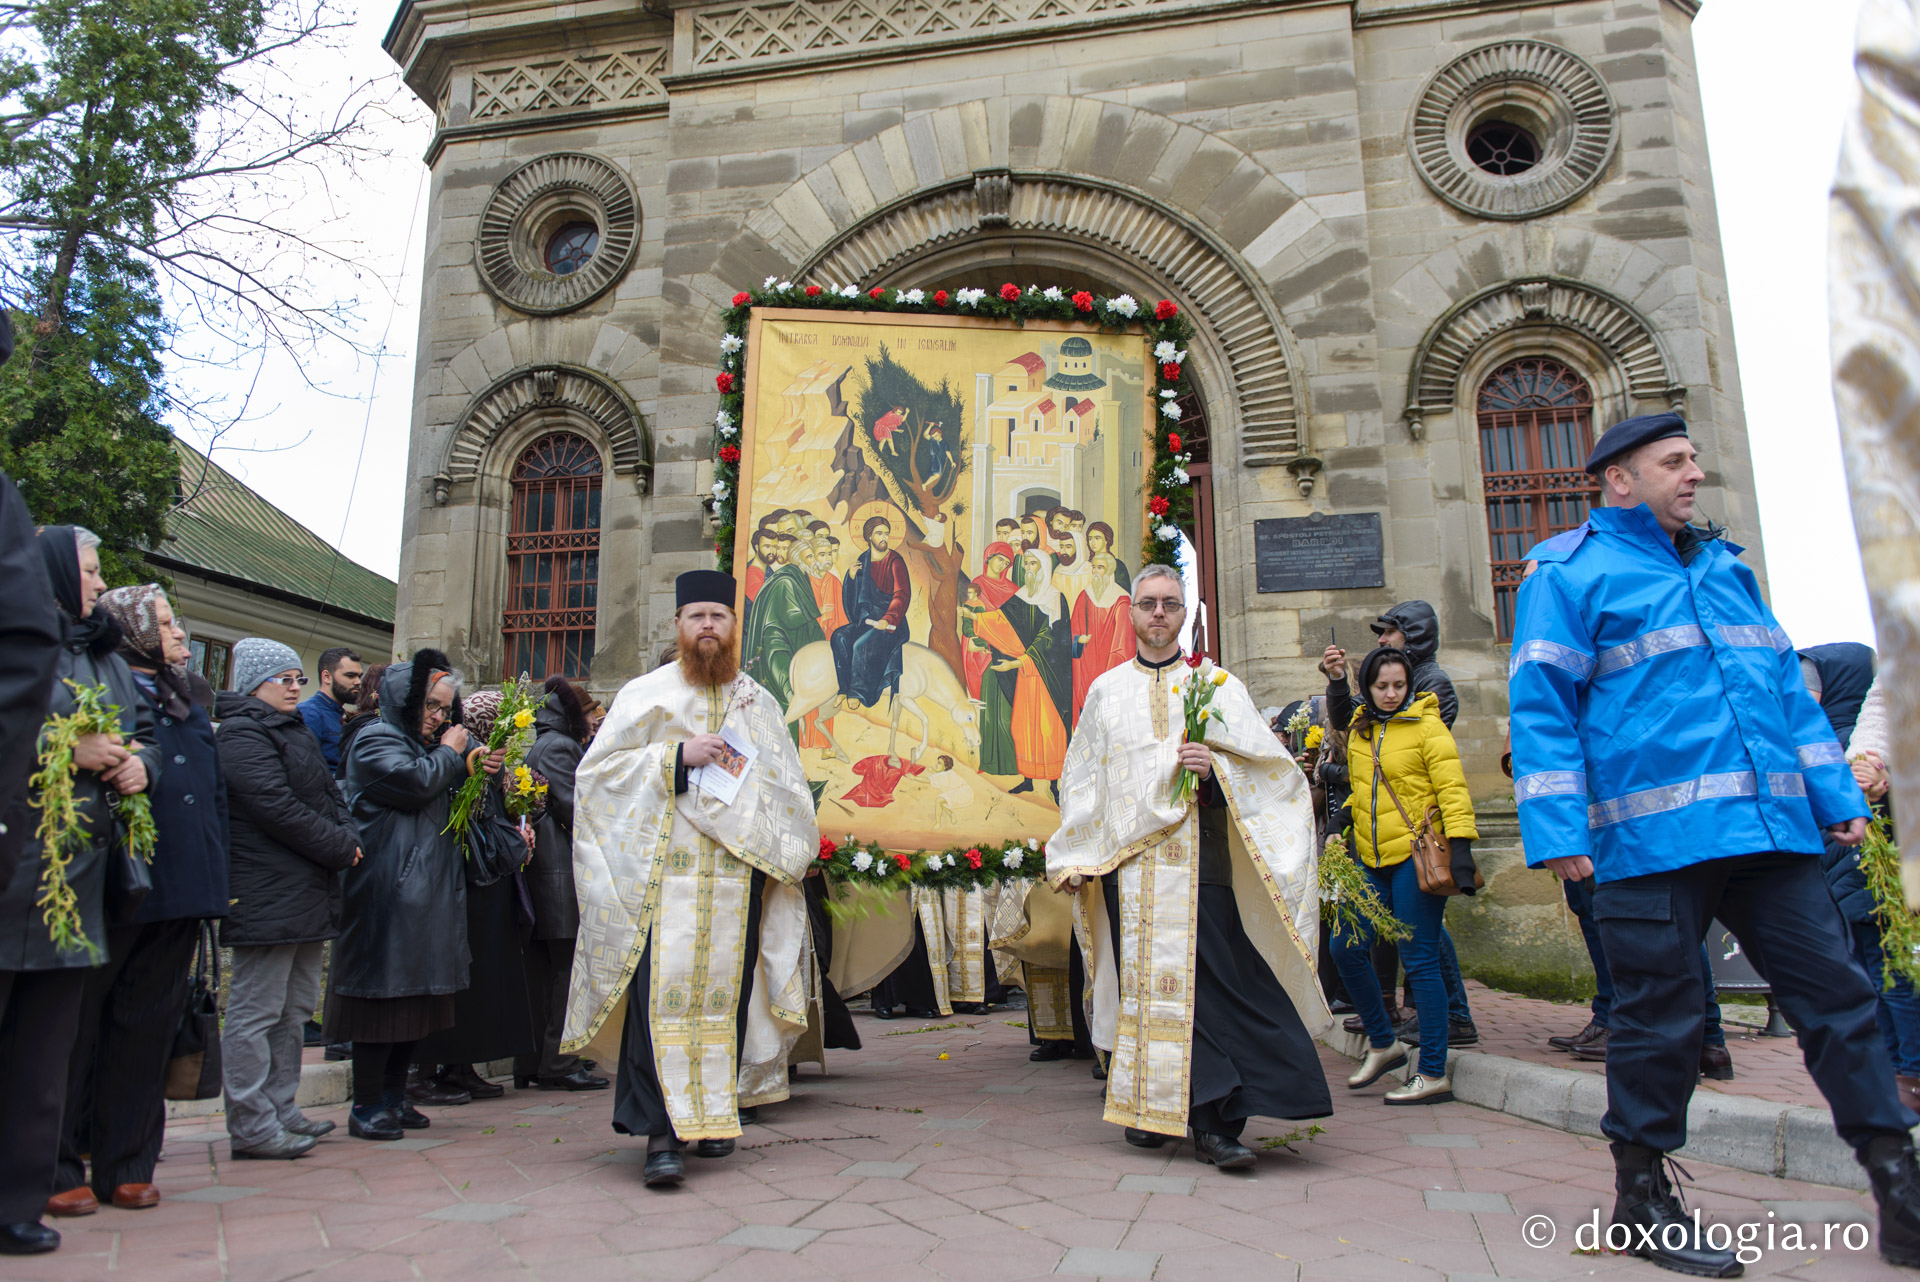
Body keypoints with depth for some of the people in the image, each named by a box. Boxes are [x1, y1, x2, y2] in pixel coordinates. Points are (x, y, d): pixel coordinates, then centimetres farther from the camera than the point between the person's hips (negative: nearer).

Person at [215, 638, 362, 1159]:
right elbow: (277, 808, -19)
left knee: (294, 1008, 15)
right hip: (267, 895, -10)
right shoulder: (242, 736, -10)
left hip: (307, 894, 10)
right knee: (256, 1012, -3)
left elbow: (329, 794, 18)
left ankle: (281, 1109, 24)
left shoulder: (296, 731, 21)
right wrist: (340, 847, -12)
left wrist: (346, 836, -2)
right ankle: (252, 1125, 3)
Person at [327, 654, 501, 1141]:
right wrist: (449, 754, -6)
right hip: (387, 891, -9)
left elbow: (454, 802, 24)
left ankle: (394, 1096, 18)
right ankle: (366, 1107, 1)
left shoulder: (425, 744, 23)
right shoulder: (376, 740, -5)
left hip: (428, 892, 9)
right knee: (384, 991, -6)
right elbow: (415, 782, -22)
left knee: (414, 993, 10)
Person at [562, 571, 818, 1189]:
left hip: (738, 877, 3)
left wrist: (791, 849, 2)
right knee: (664, 993, -11)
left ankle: (711, 1113, 16)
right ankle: (661, 1132, -8)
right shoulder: (646, 694, 8)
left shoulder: (758, 703, 16)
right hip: (663, 874, -2)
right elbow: (599, 769, 2)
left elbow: (788, 788, 20)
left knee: (723, 992, 4)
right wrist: (677, 757, -10)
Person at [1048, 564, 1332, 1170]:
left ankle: (1215, 1125, -4)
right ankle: (1149, 1108, 14)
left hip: (1198, 854, -1)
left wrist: (1215, 767, -13)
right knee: (1141, 982, 1)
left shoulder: (1217, 684, 12)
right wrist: (1074, 860, 9)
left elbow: (1267, 763, 7)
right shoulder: (1105, 691, 16)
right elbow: (1081, 779, 16)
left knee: (1206, 981, -9)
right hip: (1126, 856, 2)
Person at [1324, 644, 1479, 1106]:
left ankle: (1434, 1074, 5)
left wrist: (1460, 848, -20)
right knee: (1347, 947, 4)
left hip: (1415, 856, -6)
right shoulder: (1359, 727, 11)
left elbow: (1452, 788, -11)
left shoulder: (1426, 725, -5)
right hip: (1372, 860, 6)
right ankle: (1383, 1043, 24)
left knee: (1419, 960, -5)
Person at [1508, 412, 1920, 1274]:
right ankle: (1641, 1197, 18)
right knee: (1660, 1017, 2)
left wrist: (1838, 797, 17)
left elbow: (1785, 690, 23)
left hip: (1770, 828, 7)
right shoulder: (1571, 572, -1)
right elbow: (1541, 706, -9)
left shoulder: (1723, 566, 22)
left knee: (1837, 994, 8)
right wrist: (1557, 831, -17)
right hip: (1652, 838, -6)